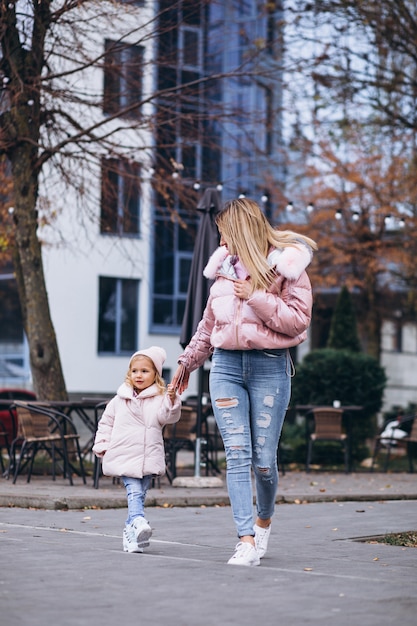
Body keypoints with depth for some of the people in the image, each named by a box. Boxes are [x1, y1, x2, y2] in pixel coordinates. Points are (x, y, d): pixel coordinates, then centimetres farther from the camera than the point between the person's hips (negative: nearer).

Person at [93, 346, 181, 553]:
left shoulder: (159, 398, 4)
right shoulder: (120, 399, 11)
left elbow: (168, 417, -12)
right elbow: (106, 423, 18)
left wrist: (171, 400, -29)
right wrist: (102, 447, 10)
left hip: (149, 457, 0)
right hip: (124, 456, 0)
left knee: (139, 494, 5)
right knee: (134, 491, -16)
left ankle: (130, 531, 14)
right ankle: (139, 523, -35)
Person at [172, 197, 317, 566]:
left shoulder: (286, 264, -1)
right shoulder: (226, 267, 15)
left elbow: (298, 320, -9)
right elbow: (210, 322, 27)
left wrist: (257, 297, -14)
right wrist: (188, 361, 34)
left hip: (270, 367, -4)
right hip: (226, 366, 4)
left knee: (263, 459, -1)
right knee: (237, 456, -8)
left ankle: (264, 521, 29)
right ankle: (247, 542, -11)